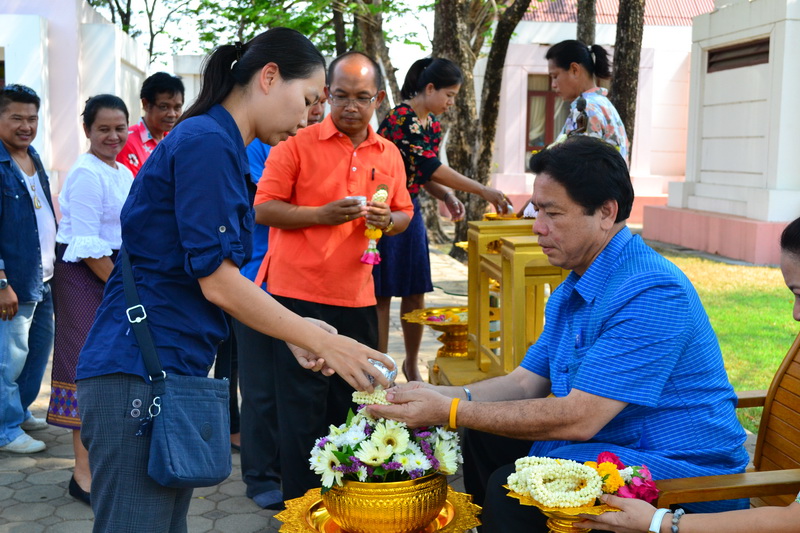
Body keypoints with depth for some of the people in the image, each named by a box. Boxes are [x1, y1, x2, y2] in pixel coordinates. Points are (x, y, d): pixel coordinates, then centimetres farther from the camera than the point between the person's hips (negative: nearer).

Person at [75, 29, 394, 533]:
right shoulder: (207, 142, -13)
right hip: (138, 374, -10)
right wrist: (321, 342, -11)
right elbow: (217, 282, -17)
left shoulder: (216, 144, 16)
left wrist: (296, 332, 10)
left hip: (174, 371, 10)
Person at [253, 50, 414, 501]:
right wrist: (323, 214, -19)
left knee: (352, 403, 11)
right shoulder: (297, 144, -3)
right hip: (299, 293, -4)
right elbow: (264, 209, -7)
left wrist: (388, 220, -4)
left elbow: (404, 214, 20)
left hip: (358, 297, 4)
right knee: (303, 405, 2)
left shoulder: (389, 155, 10)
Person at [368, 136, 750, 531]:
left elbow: (577, 419, -27)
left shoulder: (651, 293, -24)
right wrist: (441, 395, -8)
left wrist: (450, 412, -23)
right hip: (604, 441, 9)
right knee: (484, 441, 10)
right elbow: (524, 382, 9)